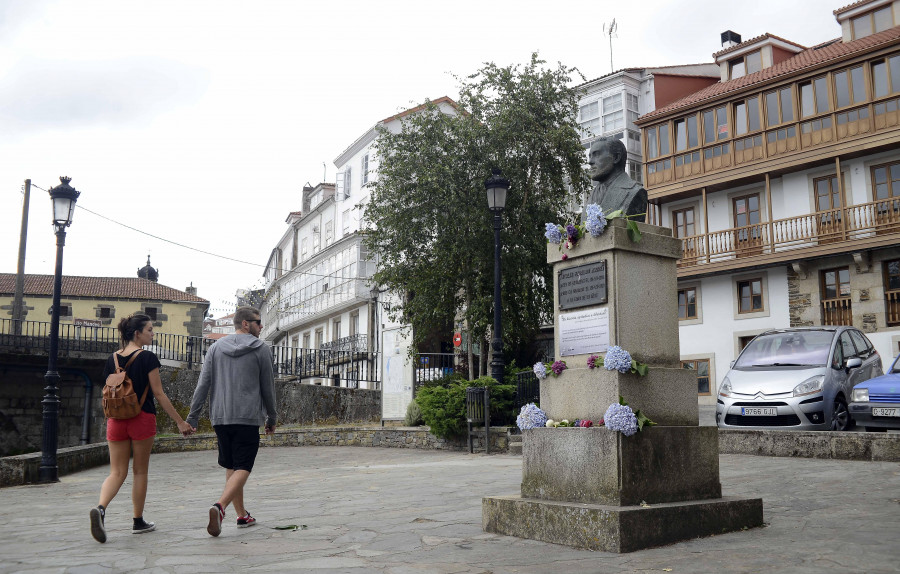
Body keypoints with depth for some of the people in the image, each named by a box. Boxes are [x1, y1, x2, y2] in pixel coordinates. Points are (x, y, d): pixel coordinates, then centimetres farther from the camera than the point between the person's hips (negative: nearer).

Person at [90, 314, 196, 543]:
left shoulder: (113, 359, 8)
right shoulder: (147, 357, -8)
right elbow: (158, 393, -10)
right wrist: (180, 422, -7)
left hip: (116, 420, 4)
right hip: (142, 418, -4)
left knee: (117, 472, 6)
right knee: (140, 471, 8)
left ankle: (100, 508, -20)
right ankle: (138, 522, 17)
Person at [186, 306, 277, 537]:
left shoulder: (216, 347, 10)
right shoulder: (261, 349, 0)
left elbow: (203, 385, 4)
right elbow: (268, 388, 4)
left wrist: (192, 418, 6)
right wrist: (271, 418, 14)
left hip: (220, 417, 5)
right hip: (248, 418, -4)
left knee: (230, 467, 15)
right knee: (242, 468, -5)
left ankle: (242, 515, 20)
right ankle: (220, 506, -27)